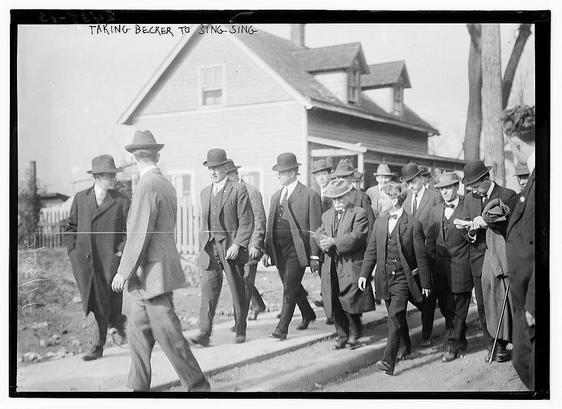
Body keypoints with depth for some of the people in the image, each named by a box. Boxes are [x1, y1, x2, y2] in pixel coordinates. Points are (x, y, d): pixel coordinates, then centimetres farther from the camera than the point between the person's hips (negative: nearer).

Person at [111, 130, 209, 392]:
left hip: (152, 274, -9)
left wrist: (124, 271, -14)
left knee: (169, 336, -3)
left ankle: (198, 386, 4)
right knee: (138, 331, 14)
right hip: (148, 278, 9)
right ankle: (138, 388, 21)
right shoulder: (167, 185, 12)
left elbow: (140, 234, -20)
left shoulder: (147, 186, -17)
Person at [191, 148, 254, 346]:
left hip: (231, 248, -4)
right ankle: (204, 333, -10)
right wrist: (202, 247, 15)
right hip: (210, 249, 4)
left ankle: (240, 330, 19)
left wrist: (237, 244, -17)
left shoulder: (239, 190, -3)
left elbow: (247, 222, -7)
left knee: (238, 292, 5)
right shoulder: (205, 192, 16)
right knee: (208, 290, -6)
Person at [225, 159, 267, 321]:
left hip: (250, 244, -7)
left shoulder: (251, 192, -9)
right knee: (241, 280, 11)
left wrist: (255, 245, -16)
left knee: (245, 280, -8)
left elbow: (259, 220, -11)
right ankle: (258, 306, 33)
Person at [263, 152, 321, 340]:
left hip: (297, 249, -6)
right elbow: (270, 226, 16)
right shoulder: (276, 196, 15)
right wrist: (266, 251, 9)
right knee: (292, 287, 17)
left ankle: (282, 329, -4)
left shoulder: (310, 195, -5)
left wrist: (314, 256, -10)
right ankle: (308, 314, 39)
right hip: (279, 250, 7)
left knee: (289, 288, -9)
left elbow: (314, 229, -7)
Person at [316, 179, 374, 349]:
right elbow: (319, 233, 10)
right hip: (331, 267, 6)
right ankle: (342, 336, 18)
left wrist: (334, 242, -21)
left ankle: (354, 334, 13)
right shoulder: (327, 215, 20)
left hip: (351, 265, -5)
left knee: (349, 301, -8)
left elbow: (357, 237, -14)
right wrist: (324, 243, -14)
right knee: (335, 304, 5)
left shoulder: (359, 213, -2)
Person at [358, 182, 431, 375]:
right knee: (398, 317, 19)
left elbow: (421, 256, -6)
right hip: (384, 278, 6)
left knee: (395, 318, -15)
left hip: (403, 278, -6)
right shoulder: (379, 222, 7)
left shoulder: (413, 225, -10)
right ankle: (405, 348, 40)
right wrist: (364, 274, 5)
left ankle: (389, 360, -18)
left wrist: (425, 283, -4)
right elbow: (371, 251, 12)